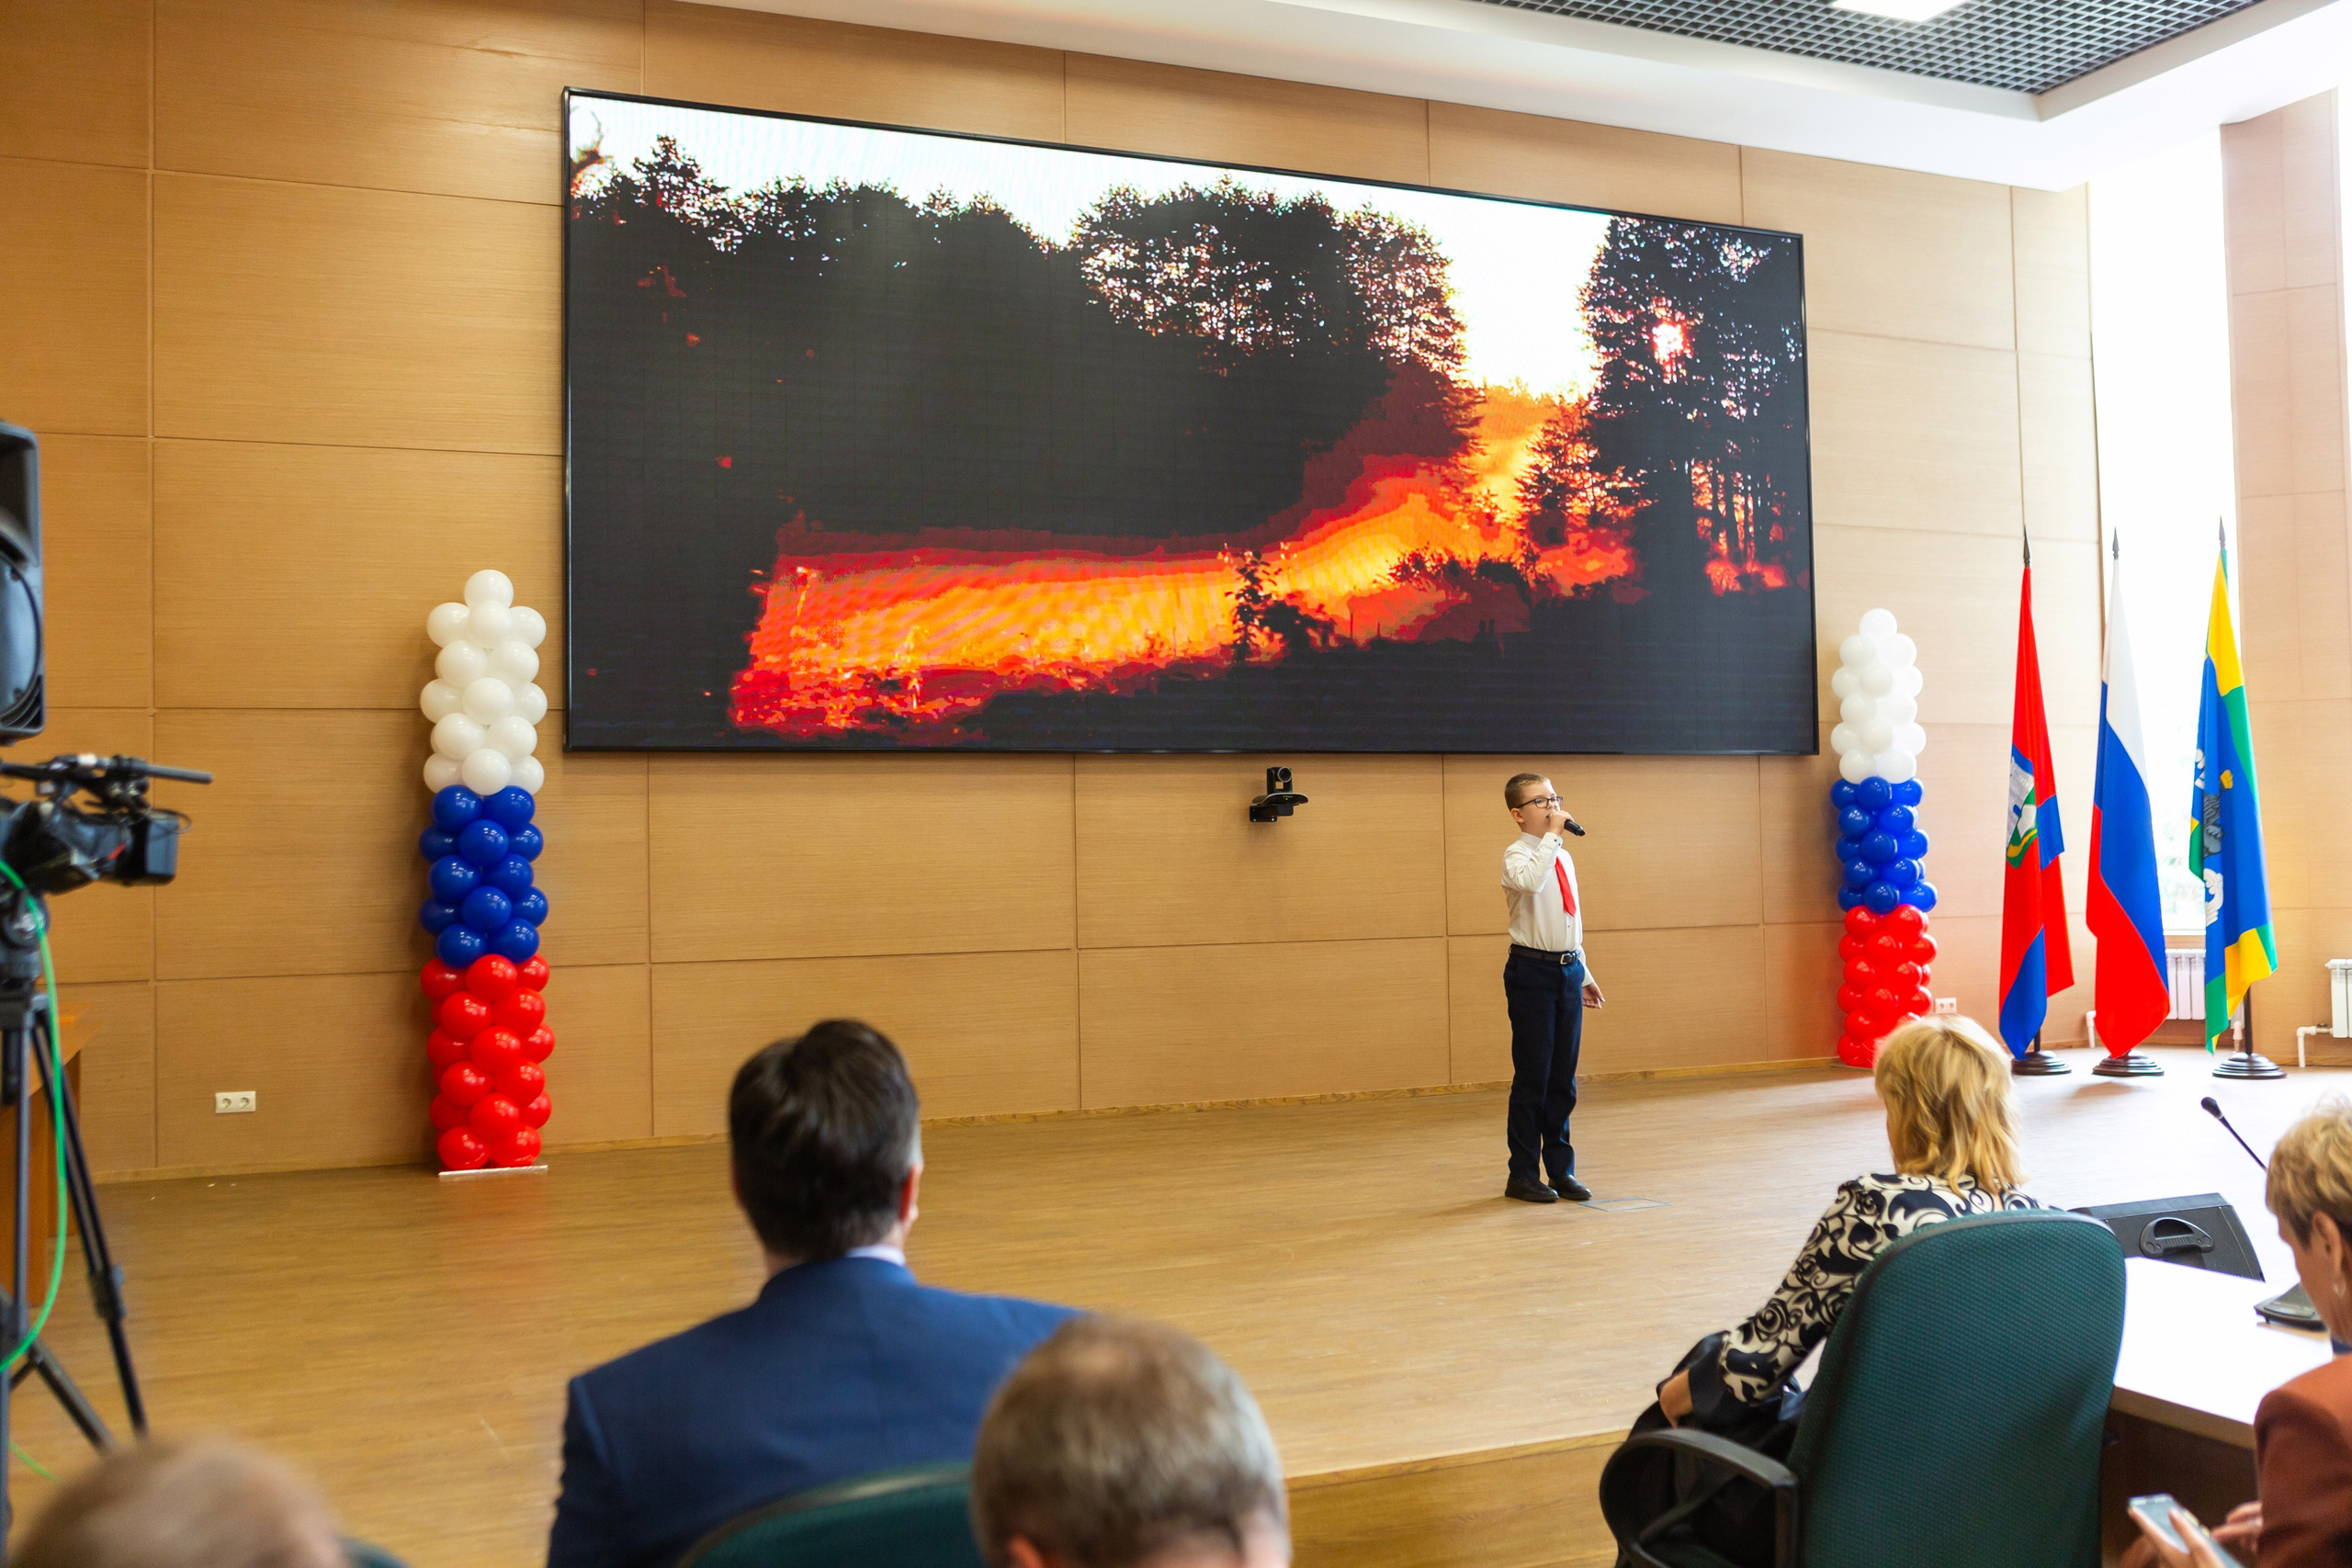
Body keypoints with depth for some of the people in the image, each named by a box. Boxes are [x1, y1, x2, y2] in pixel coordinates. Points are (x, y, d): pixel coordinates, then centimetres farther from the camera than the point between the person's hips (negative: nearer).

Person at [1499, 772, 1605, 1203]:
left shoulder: (1563, 857, 14)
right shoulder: (1518, 855, -8)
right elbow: (1530, 881, -34)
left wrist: (1584, 972, 21)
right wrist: (1552, 835, -25)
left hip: (1569, 970, 7)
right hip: (1533, 971, -7)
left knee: (1564, 1077, 11)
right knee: (1533, 1075, -2)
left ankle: (1561, 1169, 21)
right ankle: (1523, 1174, 9)